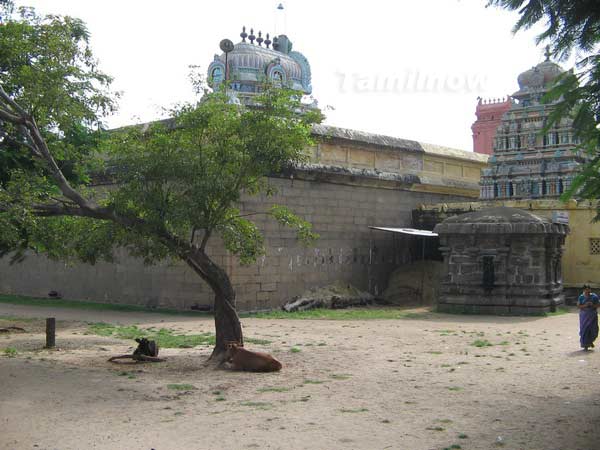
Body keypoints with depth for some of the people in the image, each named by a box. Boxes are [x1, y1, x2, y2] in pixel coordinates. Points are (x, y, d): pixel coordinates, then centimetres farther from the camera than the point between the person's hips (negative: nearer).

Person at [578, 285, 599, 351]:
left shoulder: (594, 296, -2)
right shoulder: (581, 297, -1)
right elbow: (578, 305, -2)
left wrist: (593, 305, -17)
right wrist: (584, 305, -19)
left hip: (593, 316, 0)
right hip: (584, 316, 0)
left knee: (593, 330, 1)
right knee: (584, 330, -1)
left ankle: (590, 341, 31)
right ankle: (585, 345, 10)